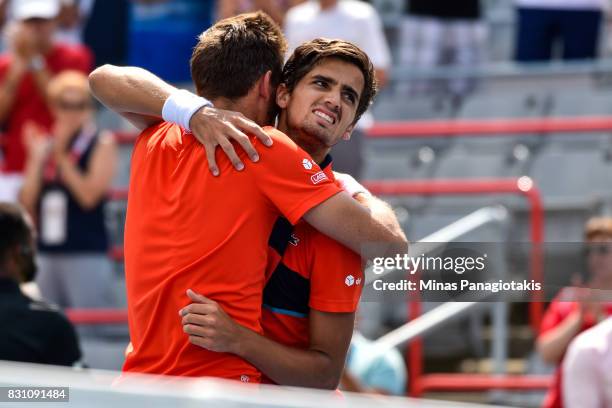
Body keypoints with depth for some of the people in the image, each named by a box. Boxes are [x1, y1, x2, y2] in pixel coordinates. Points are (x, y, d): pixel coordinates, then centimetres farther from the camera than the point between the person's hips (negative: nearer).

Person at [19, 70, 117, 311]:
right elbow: (27, 203, 7)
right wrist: (38, 159, -3)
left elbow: (89, 196, -12)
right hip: (46, 255, 5)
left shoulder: (102, 144, 0)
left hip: (87, 256, -5)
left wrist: (62, 156, -10)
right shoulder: (44, 144, 13)